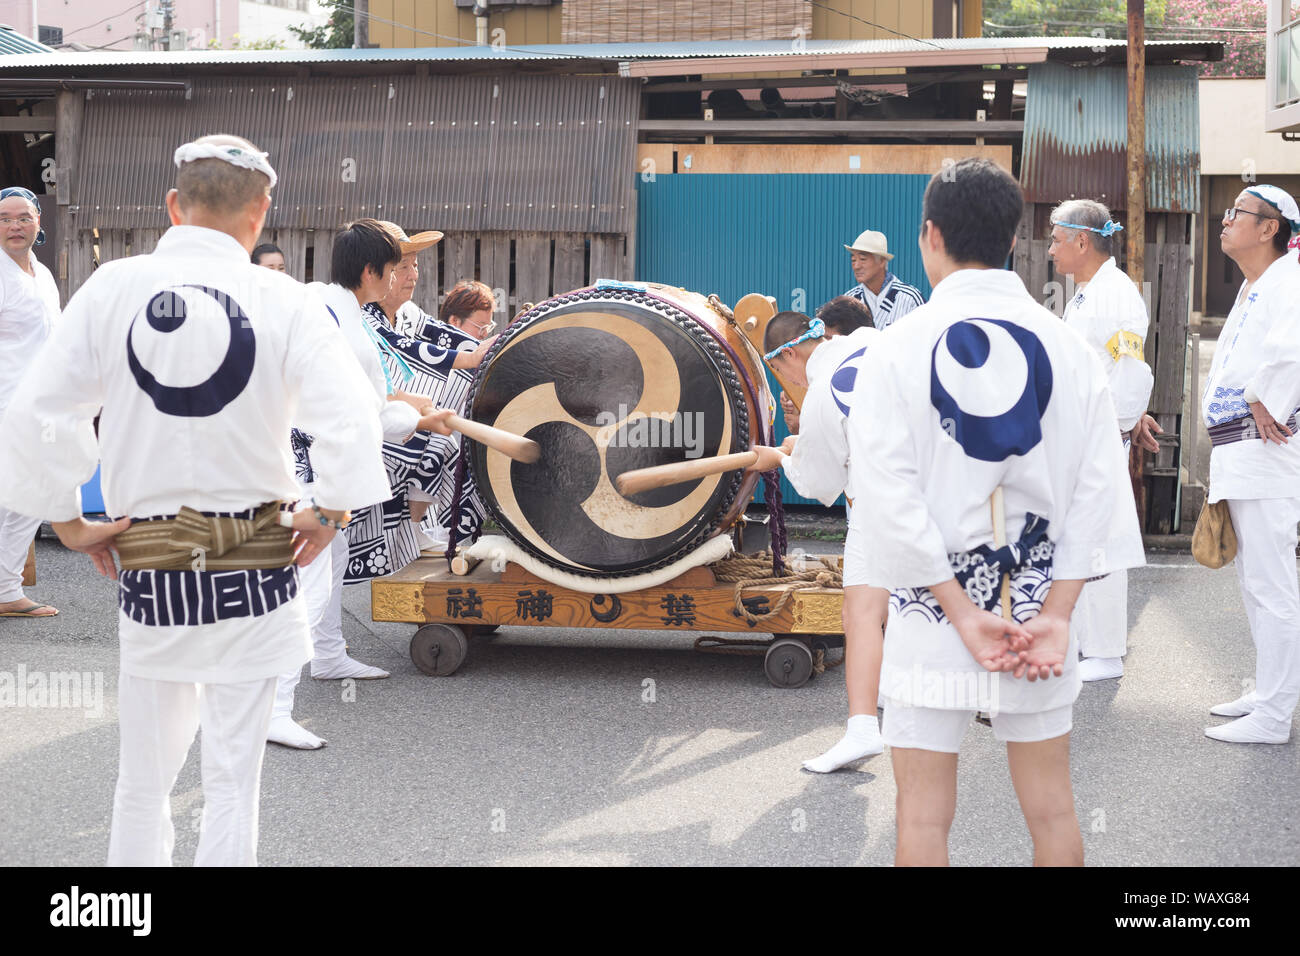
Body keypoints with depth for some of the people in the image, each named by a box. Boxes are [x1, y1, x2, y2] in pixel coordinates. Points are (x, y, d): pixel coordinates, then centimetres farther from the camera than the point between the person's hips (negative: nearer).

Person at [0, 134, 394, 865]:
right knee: (233, 780, 7)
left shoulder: (113, 288, -3)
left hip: (148, 565, 2)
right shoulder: (284, 302, -8)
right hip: (251, 570, -2)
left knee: (144, 779, 15)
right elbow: (351, 421, -16)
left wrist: (67, 519, 5)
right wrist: (329, 513, -2)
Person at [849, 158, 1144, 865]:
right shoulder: (1071, 349, 1)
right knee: (1052, 809, 14)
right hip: (1039, 606, 3)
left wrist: (963, 612, -12)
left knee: (924, 814, 6)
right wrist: (1054, 614, -6)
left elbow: (889, 495, -14)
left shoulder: (895, 351, -8)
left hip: (930, 610, -3)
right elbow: (1098, 489, -3)